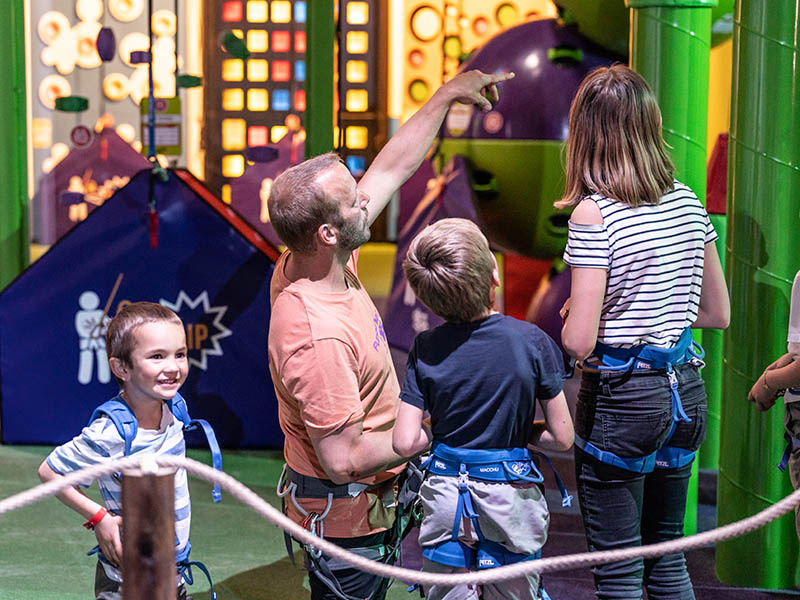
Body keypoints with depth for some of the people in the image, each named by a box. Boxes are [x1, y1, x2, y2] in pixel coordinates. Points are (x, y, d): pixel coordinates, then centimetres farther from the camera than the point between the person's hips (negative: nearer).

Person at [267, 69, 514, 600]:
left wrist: (446, 96, 10)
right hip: (344, 518, -9)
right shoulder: (318, 336, -34)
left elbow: (390, 170, 4)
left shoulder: (313, 261, -8)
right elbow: (344, 459, -30)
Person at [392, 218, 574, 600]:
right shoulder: (531, 341, -14)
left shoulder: (425, 350, -10)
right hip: (510, 497, -1)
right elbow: (561, 437, -8)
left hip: (445, 498, 1)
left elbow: (405, 443, -11)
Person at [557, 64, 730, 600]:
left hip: (621, 398, -6)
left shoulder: (594, 214, -16)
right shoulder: (687, 202, 2)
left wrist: (571, 317, 2)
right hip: (686, 393, 7)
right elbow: (718, 314, 10)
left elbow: (579, 341, -19)